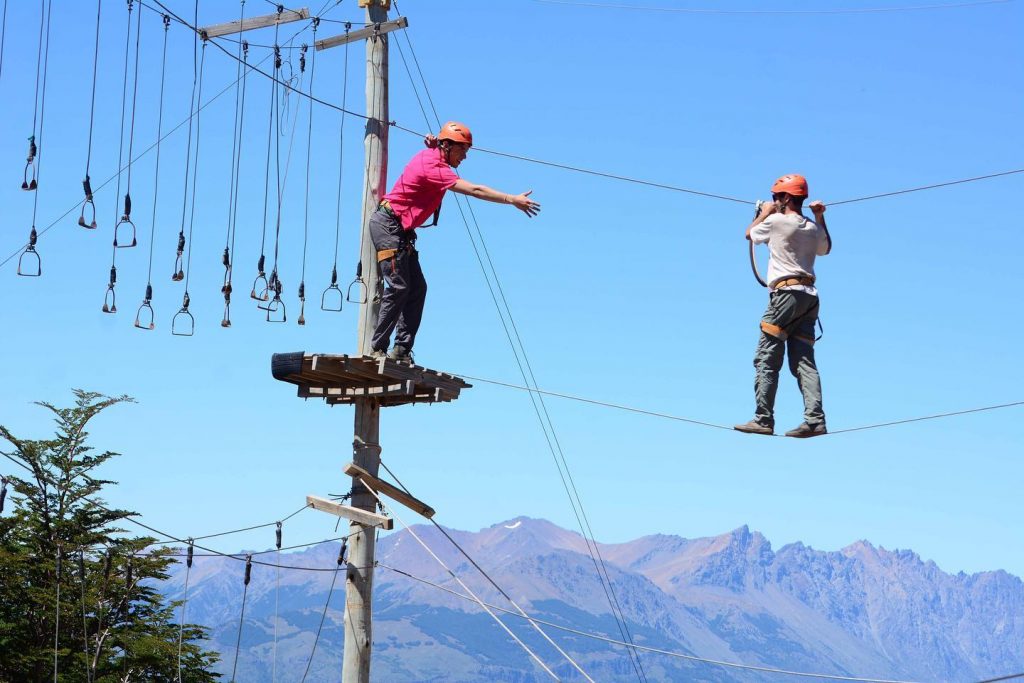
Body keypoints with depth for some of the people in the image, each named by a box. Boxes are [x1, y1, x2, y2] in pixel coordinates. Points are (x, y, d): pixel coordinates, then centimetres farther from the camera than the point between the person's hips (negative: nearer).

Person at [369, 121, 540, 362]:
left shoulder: (431, 156, 8)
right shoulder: (433, 167, -21)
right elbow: (474, 190, -26)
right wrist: (513, 200, -25)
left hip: (401, 231, 10)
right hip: (387, 226, -10)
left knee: (417, 288, 3)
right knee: (398, 287, -13)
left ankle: (402, 349, -1)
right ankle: (378, 349, -9)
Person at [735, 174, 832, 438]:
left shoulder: (776, 221, -2)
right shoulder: (814, 228, 15)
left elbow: (750, 234, 16)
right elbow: (825, 248, 37)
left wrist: (765, 212, 30)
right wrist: (820, 218, 33)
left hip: (786, 293, -7)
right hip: (809, 296, 7)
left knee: (766, 359, -5)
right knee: (804, 361, 3)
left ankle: (763, 419, -9)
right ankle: (814, 419, -10)